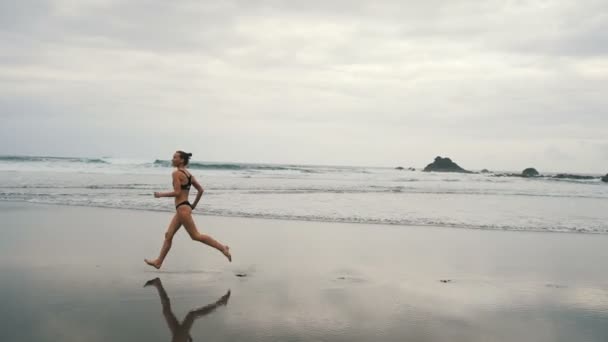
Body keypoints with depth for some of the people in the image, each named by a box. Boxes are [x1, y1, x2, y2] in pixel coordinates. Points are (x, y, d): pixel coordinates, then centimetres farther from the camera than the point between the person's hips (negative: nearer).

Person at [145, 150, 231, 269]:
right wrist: (193, 205, 20)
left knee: (195, 236, -5)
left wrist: (161, 194, -7)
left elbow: (177, 193, -20)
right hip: (183, 208, 10)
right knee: (168, 235, 13)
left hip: (182, 208, -10)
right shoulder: (189, 174, 12)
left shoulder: (176, 173, -13)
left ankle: (222, 248, -3)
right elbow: (201, 190, 11)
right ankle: (158, 261, 19)